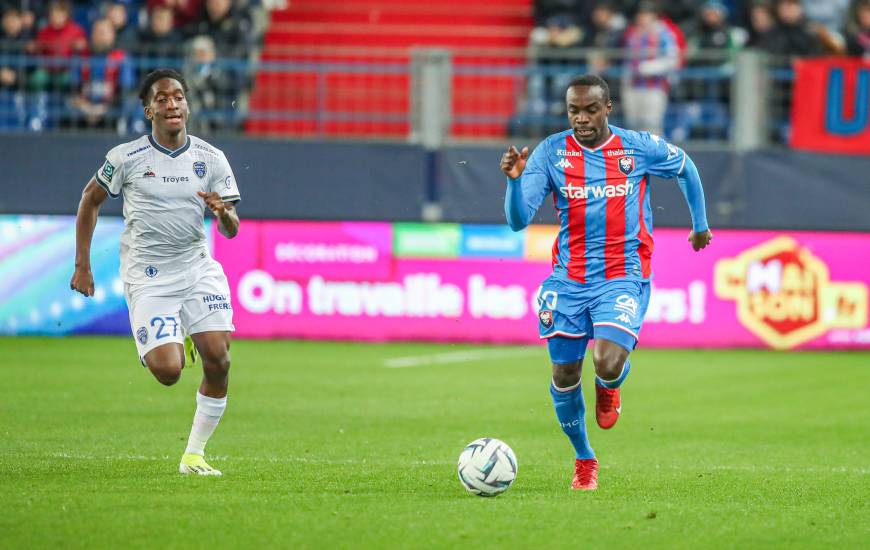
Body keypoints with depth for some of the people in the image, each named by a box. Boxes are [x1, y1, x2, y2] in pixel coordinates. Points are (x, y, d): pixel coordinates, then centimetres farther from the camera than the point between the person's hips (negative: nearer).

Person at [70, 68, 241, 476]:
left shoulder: (210, 159, 1)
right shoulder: (126, 157, -5)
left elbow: (231, 229, 4)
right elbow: (90, 199, 10)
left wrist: (223, 212, -21)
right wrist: (82, 266, 6)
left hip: (198, 269, 2)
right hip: (147, 276, -2)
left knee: (218, 359, -14)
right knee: (168, 373, -15)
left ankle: (194, 454, 3)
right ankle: (172, 343, 25)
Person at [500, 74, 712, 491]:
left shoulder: (640, 148, -4)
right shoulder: (551, 152, -4)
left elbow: (685, 168, 18)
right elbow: (518, 221, -11)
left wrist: (700, 224, 26)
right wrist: (514, 179, -30)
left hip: (623, 277, -2)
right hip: (569, 279, 2)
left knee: (607, 364, -24)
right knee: (564, 376, 5)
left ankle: (609, 389, 16)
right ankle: (584, 460, 30)